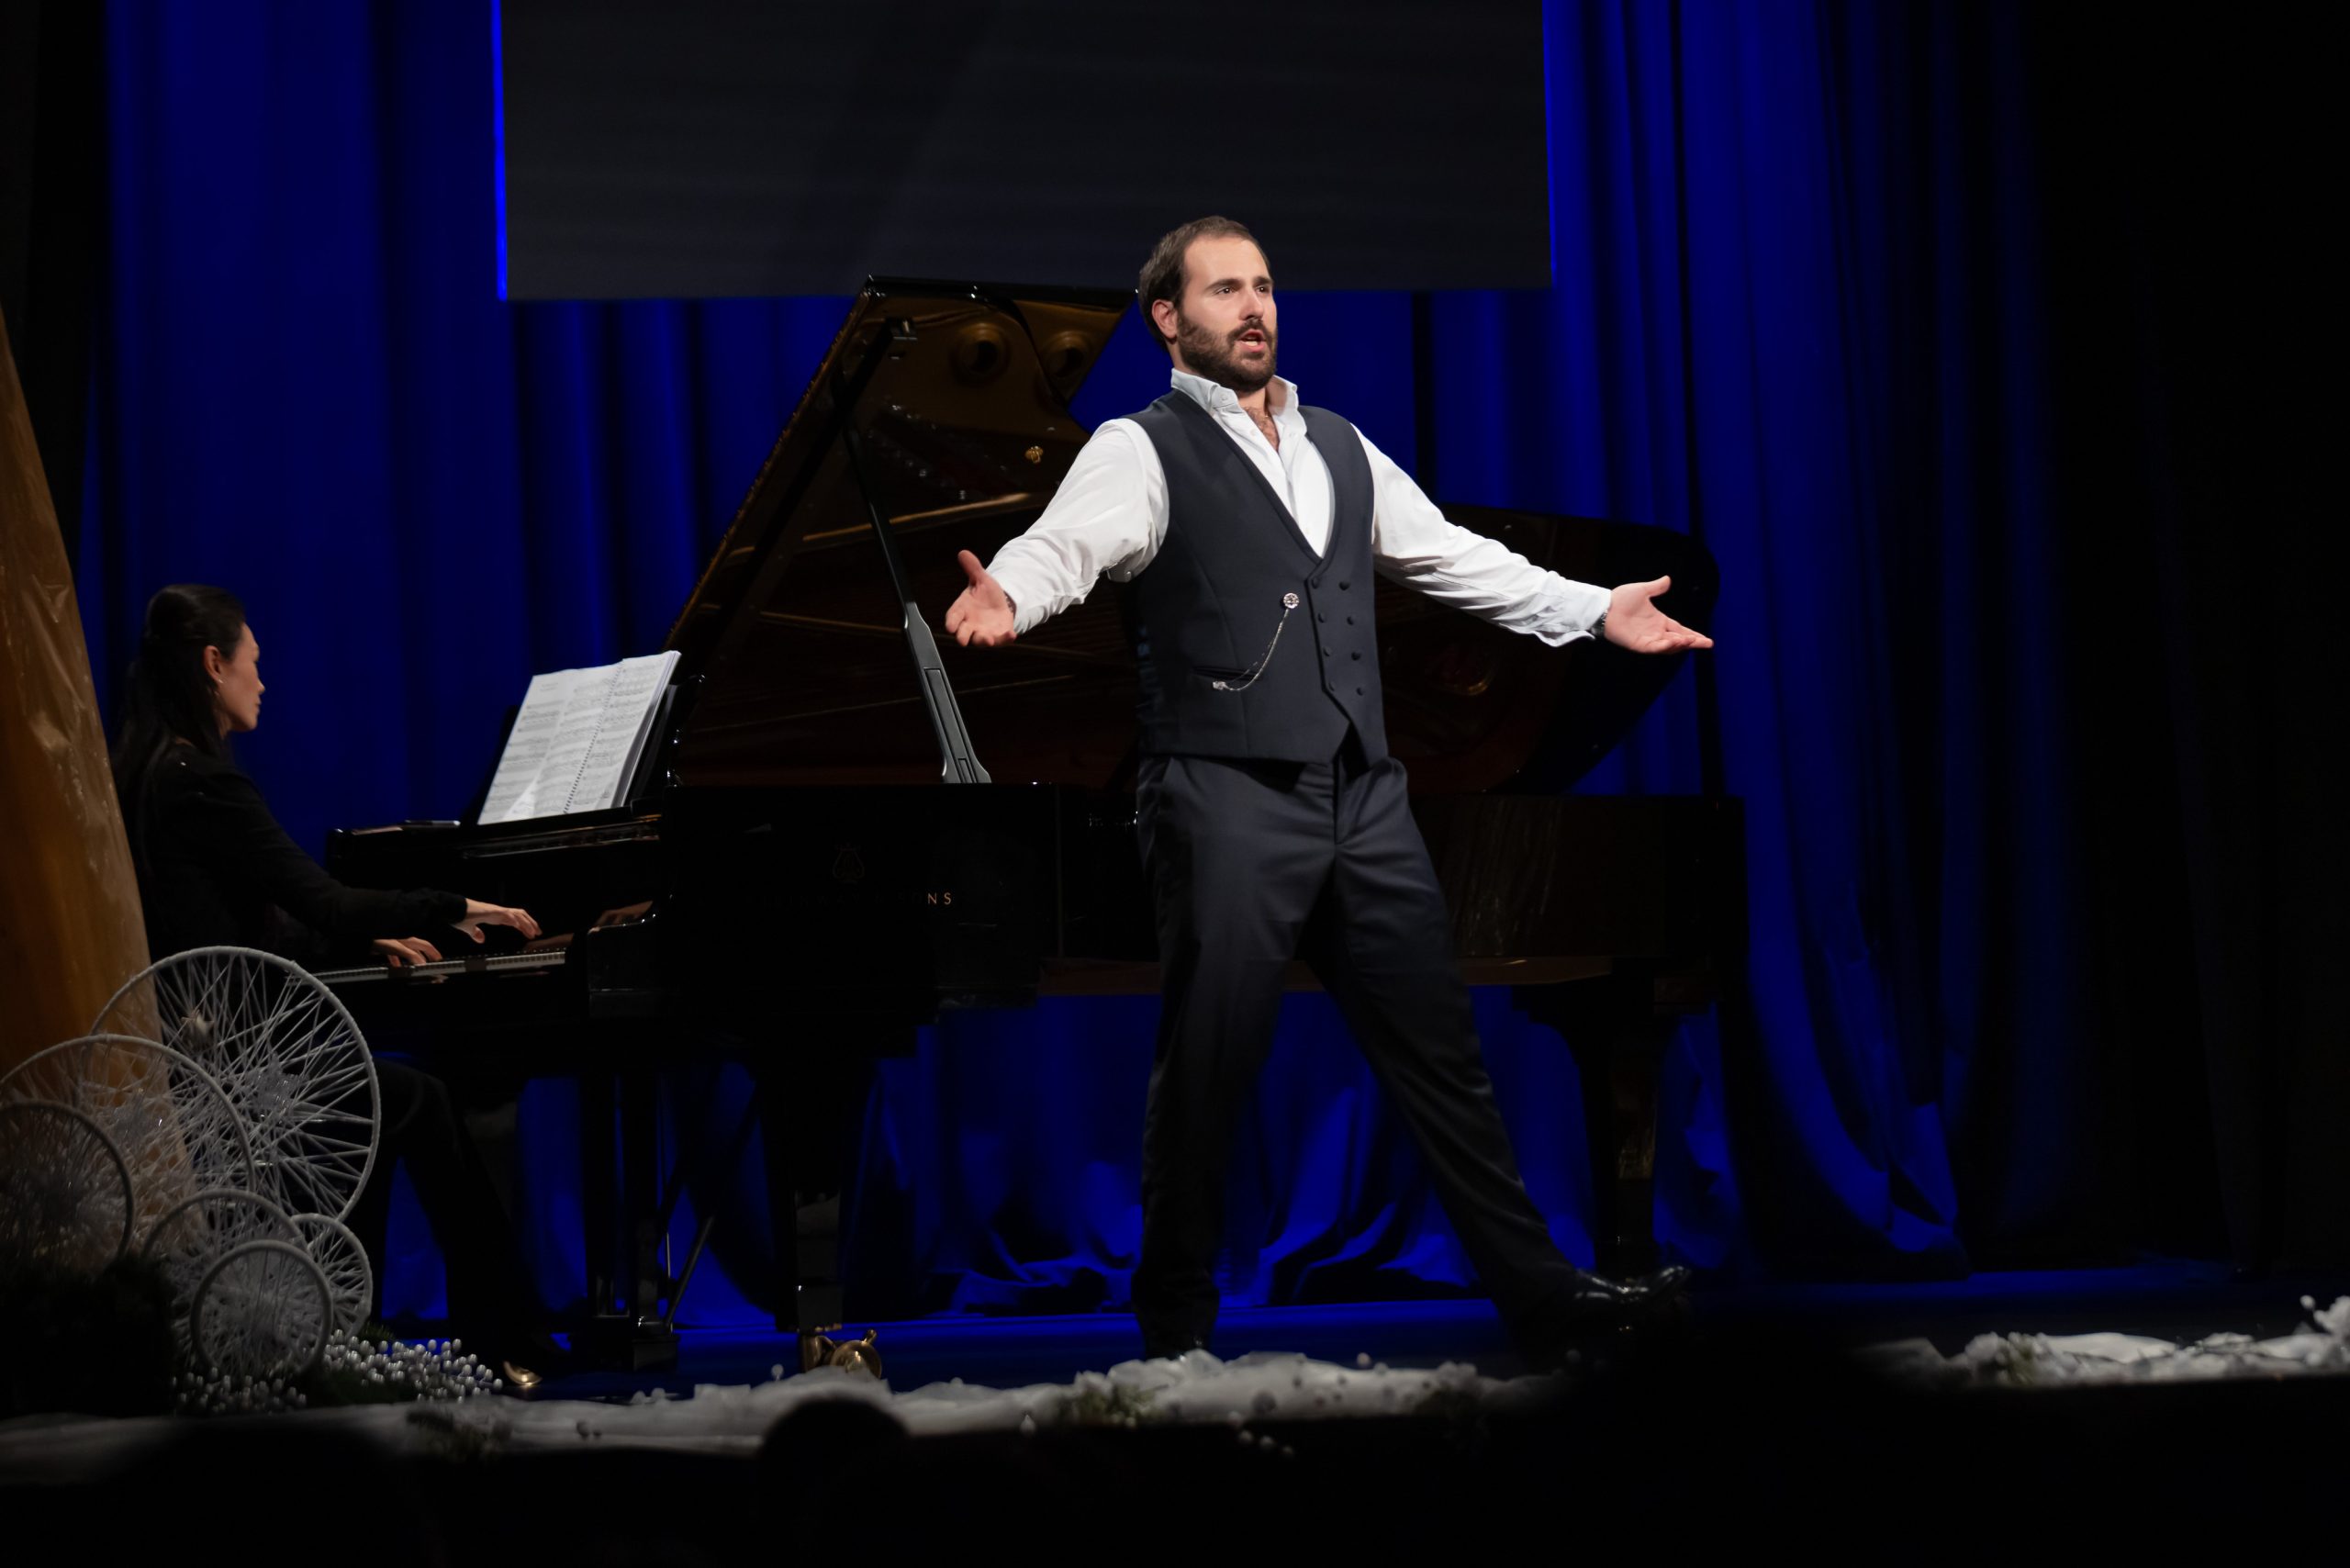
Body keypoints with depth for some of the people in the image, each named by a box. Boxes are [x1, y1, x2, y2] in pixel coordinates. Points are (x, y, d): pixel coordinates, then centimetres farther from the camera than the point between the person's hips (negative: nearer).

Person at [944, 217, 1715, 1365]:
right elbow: (1068, 541, -20)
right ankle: (1174, 1323, 10)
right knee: (1205, 1069, -3)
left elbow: (1451, 557, 26)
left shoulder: (1339, 449, 20)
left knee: (1440, 1052, 10)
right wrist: (1005, 596, -42)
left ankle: (1539, 1294, 16)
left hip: (1365, 798, 6)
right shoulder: (1144, 451, -2)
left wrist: (1595, 613, 23)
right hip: (1227, 800, -6)